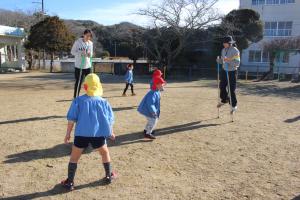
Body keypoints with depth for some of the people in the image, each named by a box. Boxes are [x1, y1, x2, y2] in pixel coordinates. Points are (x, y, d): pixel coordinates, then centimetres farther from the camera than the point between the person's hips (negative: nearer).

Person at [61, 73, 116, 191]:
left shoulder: (78, 100, 0)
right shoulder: (103, 102, 3)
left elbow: (72, 118, -2)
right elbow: (109, 120, 7)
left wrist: (68, 133, 5)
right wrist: (111, 133, 21)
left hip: (81, 134, -1)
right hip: (98, 134, 1)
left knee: (74, 157, 14)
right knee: (105, 153, 23)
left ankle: (69, 182, 17)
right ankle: (109, 176, 34)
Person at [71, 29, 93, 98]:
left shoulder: (90, 43, 6)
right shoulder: (77, 42, -8)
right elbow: (72, 52, -4)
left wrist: (90, 54, -13)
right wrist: (80, 53, -20)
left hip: (88, 65, 4)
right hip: (79, 65, -4)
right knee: (78, 82, 0)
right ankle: (76, 97, 10)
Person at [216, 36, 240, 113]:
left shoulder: (235, 51, -15)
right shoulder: (223, 50, 4)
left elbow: (237, 63, -20)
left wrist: (229, 61, -32)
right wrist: (219, 60, -9)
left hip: (232, 72, -6)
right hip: (224, 71, 6)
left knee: (232, 89, -2)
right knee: (222, 86, 13)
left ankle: (234, 105, 17)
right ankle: (224, 100, 39)